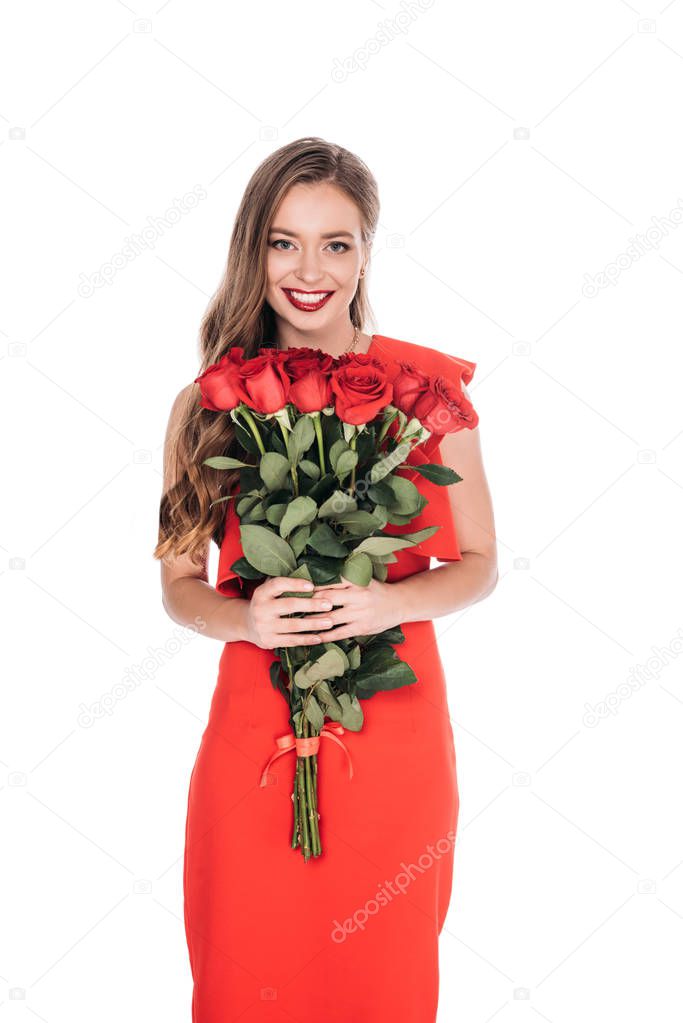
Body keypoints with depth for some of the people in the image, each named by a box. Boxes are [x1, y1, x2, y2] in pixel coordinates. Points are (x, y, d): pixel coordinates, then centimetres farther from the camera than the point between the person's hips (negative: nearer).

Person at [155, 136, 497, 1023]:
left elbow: (478, 565, 3)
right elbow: (180, 583, 6)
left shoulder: (429, 385, -2)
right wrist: (242, 617, -15)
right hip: (255, 727, 0)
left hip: (396, 726, 0)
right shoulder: (208, 407, 0)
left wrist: (389, 602, -16)